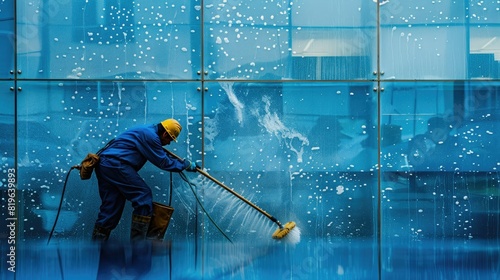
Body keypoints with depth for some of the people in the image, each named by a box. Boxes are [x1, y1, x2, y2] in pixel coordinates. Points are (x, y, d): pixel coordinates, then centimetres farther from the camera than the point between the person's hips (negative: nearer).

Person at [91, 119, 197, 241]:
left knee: (110, 208, 10)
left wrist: (181, 163, 33)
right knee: (143, 196, -5)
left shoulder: (147, 131, 21)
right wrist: (186, 165, 6)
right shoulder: (150, 135, -10)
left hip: (104, 164, 10)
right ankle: (138, 243, -3)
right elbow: (164, 162, -5)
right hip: (117, 165, -10)